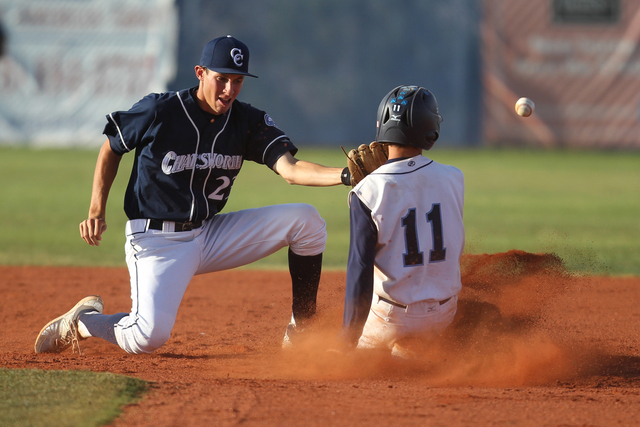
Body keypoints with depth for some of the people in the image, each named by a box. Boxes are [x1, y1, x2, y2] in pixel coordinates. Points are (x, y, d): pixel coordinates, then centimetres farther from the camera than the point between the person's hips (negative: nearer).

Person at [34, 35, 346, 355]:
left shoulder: (249, 122, -2)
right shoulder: (158, 111, -12)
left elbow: (289, 169, -16)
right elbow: (111, 150, 4)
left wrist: (343, 175, -34)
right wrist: (96, 213, -6)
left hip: (210, 236, 5)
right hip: (156, 241, -5)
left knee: (306, 219, -9)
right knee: (148, 337, -28)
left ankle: (300, 329, 0)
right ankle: (82, 321, 6)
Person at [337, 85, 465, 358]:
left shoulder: (368, 192, -16)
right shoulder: (453, 179, -6)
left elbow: (360, 271, -19)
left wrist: (348, 340, -13)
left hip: (393, 318, -4)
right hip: (444, 314, 4)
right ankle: (406, 350, 4)